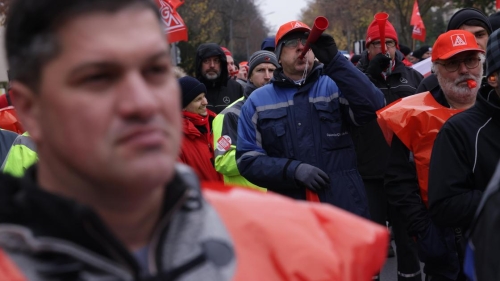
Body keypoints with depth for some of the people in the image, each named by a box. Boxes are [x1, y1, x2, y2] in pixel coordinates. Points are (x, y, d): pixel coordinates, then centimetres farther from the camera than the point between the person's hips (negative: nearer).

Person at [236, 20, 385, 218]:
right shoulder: (257, 102, 7)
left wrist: (335, 62, -18)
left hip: (345, 208, 0)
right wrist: (293, 170, -14)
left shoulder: (334, 87, 5)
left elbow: (372, 107, -14)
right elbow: (247, 159, 2)